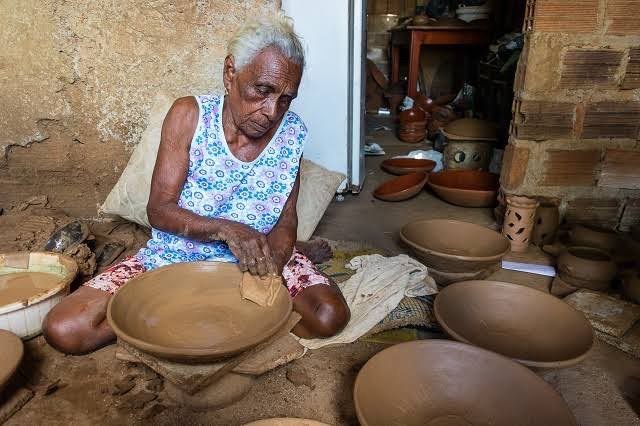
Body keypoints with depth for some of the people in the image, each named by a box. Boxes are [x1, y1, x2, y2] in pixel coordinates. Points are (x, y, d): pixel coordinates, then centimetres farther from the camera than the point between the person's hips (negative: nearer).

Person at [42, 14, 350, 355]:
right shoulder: (189, 116, -12)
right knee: (62, 330, -15)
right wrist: (225, 229, -31)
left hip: (255, 259, 2)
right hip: (173, 259, -1)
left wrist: (273, 261, -25)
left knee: (330, 316, -23)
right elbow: (159, 210, -13)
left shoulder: (292, 132, -7)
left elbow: (286, 221, -3)